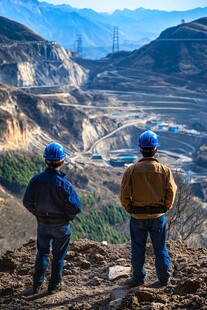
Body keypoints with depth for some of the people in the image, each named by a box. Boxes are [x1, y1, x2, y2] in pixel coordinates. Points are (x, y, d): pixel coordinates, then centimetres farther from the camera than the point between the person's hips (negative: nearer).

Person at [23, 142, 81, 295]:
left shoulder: (36, 180, -15)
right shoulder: (64, 184, -25)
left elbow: (27, 202, -5)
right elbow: (76, 207, -22)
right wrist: (69, 217, 0)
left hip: (42, 223, 3)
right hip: (61, 225, -3)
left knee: (42, 253, 22)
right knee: (58, 255, 16)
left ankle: (38, 284, 30)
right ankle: (55, 285, 27)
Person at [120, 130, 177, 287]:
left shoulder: (131, 170, -10)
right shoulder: (165, 170, -8)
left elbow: (124, 194, -10)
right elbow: (171, 192, -7)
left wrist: (130, 210, 6)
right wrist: (165, 208, 8)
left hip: (137, 216, -1)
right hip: (158, 215, 1)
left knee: (138, 248, 13)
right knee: (160, 248, 14)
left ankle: (138, 278, 24)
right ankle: (164, 278, 24)